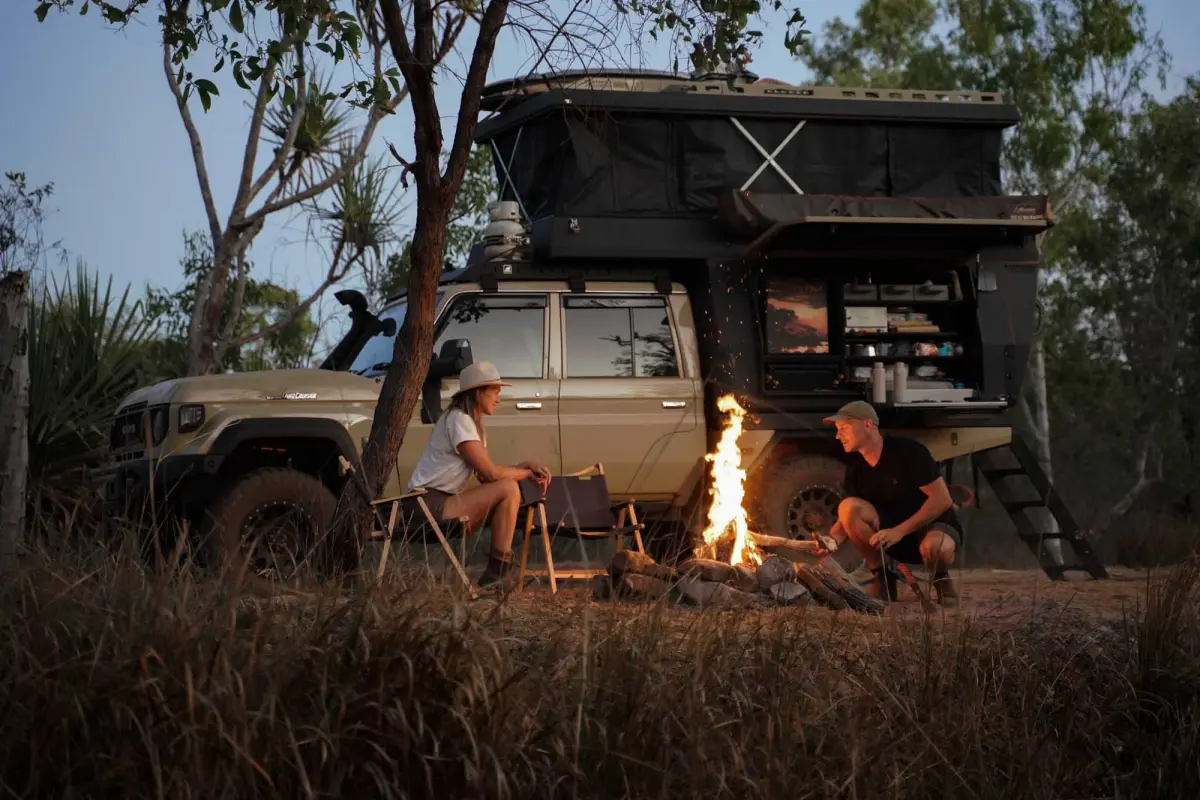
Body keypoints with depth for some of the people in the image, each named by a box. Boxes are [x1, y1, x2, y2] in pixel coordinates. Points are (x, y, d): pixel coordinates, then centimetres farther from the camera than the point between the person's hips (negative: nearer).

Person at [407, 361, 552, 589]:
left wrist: (526, 465, -1)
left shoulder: (474, 424, 19)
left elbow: (486, 473, 10)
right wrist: (527, 473, -5)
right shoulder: (459, 420, -13)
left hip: (442, 504, 10)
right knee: (508, 489, -17)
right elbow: (490, 472, -18)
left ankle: (497, 571, 2)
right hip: (430, 504, -10)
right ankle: (499, 570, -17)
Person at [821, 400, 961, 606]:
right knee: (848, 507, -21)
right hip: (893, 538, 5)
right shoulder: (856, 469, -1)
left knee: (935, 546, -43)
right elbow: (850, 518, -1)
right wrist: (832, 539, -25)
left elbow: (942, 499, -23)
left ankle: (941, 580, -5)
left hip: (934, 526, -5)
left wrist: (899, 531, -28)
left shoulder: (908, 451, -19)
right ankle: (883, 578, -7)